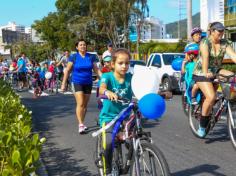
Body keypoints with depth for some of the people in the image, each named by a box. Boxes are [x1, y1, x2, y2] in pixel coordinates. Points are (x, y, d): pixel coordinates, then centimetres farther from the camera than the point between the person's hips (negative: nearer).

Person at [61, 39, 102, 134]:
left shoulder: (91, 57, 3)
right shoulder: (73, 57, -3)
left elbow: (96, 69, 5)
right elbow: (67, 70, 0)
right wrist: (63, 84, -2)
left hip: (88, 83, 3)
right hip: (77, 82, -3)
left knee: (85, 105, 9)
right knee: (80, 103, -14)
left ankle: (82, 123, 24)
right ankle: (81, 124, -12)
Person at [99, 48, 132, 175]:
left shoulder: (130, 78, -2)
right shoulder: (107, 76, -8)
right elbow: (101, 89, -28)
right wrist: (107, 92, -51)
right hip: (109, 117, -3)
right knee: (109, 143, -23)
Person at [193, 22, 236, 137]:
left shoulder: (225, 43, 0)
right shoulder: (205, 42, -15)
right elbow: (205, 57, -31)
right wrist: (206, 73, -47)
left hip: (216, 71, 6)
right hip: (202, 72, -6)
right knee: (211, 97, -25)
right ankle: (202, 126, -11)